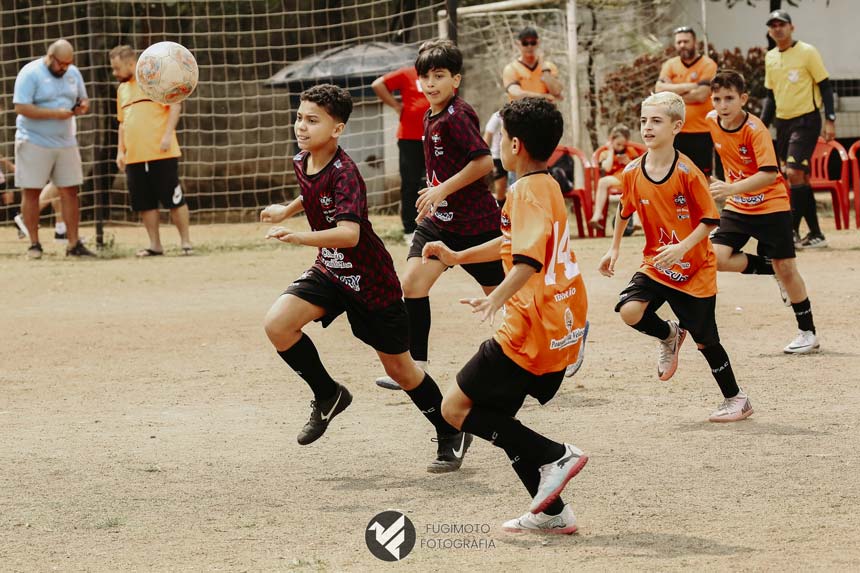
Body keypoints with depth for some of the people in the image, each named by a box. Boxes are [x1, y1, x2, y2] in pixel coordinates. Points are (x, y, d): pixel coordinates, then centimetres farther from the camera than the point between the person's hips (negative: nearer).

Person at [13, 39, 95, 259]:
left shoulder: (73, 73, 8)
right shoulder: (30, 74, -12)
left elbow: (83, 99, 20)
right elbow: (21, 107, -19)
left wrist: (82, 106, -6)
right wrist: (55, 113, -23)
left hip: (65, 142, 5)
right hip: (34, 142, -5)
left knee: (70, 191, 1)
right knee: (31, 192, -1)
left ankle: (74, 244, 4)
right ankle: (34, 244, 7)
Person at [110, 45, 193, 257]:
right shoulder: (122, 89, 18)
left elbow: (175, 105, -8)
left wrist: (167, 134, -16)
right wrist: (120, 150, 17)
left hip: (161, 153, -6)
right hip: (134, 157, 6)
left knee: (174, 199, -3)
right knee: (145, 203, 4)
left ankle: (185, 242, 4)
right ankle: (155, 245, 11)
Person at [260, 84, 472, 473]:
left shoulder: (344, 173, -27)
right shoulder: (302, 163, -2)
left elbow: (349, 234, -41)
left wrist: (299, 238, -52)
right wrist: (287, 210, 25)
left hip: (369, 280, -7)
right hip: (329, 271, 7)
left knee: (398, 367, 6)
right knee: (277, 324, -18)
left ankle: (452, 435, 28)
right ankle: (328, 396, 5)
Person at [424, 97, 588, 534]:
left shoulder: (527, 190, -14)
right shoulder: (548, 187, 17)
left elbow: (530, 258, -30)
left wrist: (497, 298, -43)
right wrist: (457, 257, 40)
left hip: (532, 330, -10)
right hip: (563, 329, 10)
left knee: (456, 408, -4)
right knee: (494, 417, 18)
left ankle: (554, 456, -11)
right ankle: (550, 512, 15)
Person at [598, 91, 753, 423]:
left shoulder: (687, 172, -19)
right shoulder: (633, 172, -6)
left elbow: (709, 219, -15)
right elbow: (624, 210, 14)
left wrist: (682, 247, -28)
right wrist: (614, 249, 16)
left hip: (695, 268, -4)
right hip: (655, 264, 4)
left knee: (705, 339, 3)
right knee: (629, 310, -23)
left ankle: (736, 399, 24)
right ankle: (670, 336, 10)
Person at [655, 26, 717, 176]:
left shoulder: (708, 65, -5)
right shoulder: (670, 65, 8)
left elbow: (701, 95, -17)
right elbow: (659, 89, -8)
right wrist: (689, 86, -15)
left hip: (701, 133, -4)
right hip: (676, 132, 4)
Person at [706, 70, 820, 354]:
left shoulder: (755, 129, -24)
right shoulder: (711, 121, -7)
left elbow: (769, 174, -34)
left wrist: (733, 188, -46)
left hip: (771, 205, -5)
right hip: (737, 206, 5)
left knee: (785, 268, -1)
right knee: (716, 258, -15)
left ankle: (807, 332, 15)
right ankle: (770, 269, 10)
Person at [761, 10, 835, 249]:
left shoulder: (807, 52, -7)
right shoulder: (770, 58, 11)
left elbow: (825, 86, -6)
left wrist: (830, 120, -12)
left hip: (806, 120, -6)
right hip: (783, 122, 7)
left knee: (794, 173, -17)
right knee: (800, 178, 7)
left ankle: (792, 231, -11)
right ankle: (815, 234, 12)